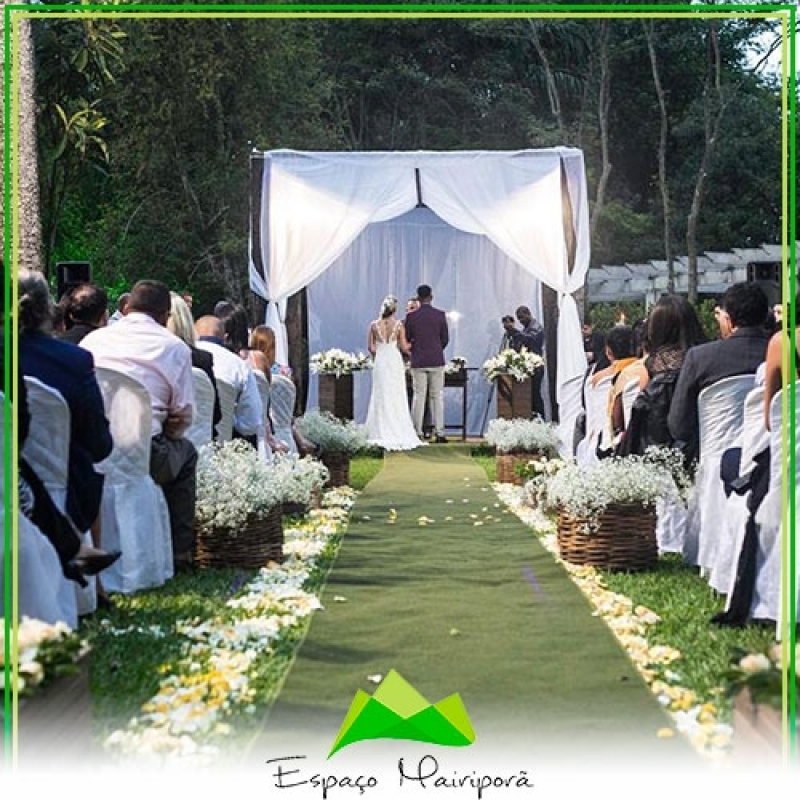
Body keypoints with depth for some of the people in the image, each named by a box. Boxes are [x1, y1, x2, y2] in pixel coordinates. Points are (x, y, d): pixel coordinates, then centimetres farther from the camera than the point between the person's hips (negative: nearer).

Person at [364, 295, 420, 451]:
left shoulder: (374, 325, -3)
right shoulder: (399, 325, -8)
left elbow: (371, 347, 1)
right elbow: (404, 347, -6)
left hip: (380, 362, 2)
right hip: (395, 362, -2)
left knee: (381, 397, 7)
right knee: (396, 398, 4)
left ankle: (381, 434, 5)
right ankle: (398, 433, 3)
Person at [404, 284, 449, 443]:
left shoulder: (411, 316, -4)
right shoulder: (440, 315, -3)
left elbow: (406, 339, 3)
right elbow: (445, 339, 3)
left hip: (418, 362, 0)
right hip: (437, 360, 0)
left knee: (418, 396, 4)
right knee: (437, 396, 4)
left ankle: (417, 432, 2)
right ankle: (439, 433, 1)